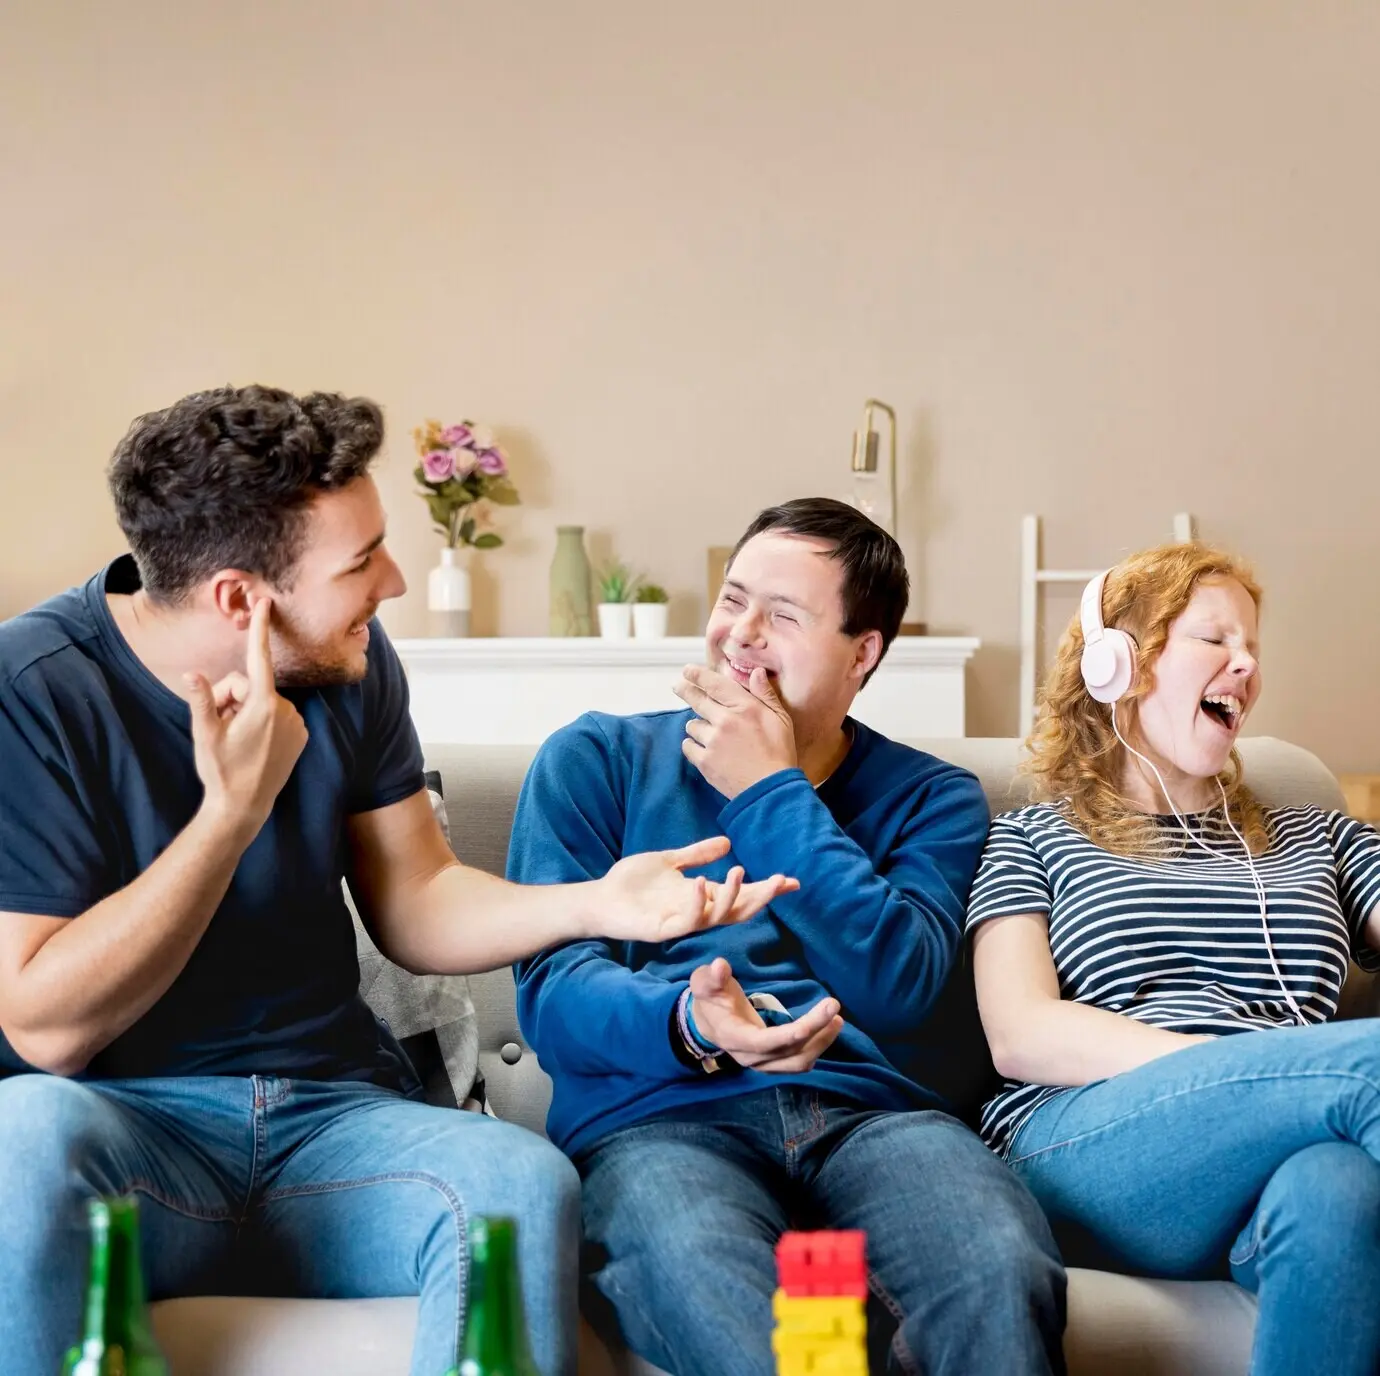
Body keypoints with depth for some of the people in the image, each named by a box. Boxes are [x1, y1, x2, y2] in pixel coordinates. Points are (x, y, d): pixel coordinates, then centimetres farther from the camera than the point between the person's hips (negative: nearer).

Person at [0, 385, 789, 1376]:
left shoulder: (351, 668, 4)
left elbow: (414, 904, 10)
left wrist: (593, 903, -9)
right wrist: (235, 805, -20)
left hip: (331, 1118, 3)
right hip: (125, 1126, -3)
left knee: (526, 1180, -29)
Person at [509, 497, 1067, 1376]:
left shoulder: (932, 798, 17)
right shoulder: (596, 761, 14)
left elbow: (899, 988, -3)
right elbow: (552, 994, 2)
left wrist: (769, 794, 0)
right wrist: (686, 1023, -20)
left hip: (869, 1112, 2)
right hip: (659, 1118, -2)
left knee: (1005, 1279, -34)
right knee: (717, 1305, -39)